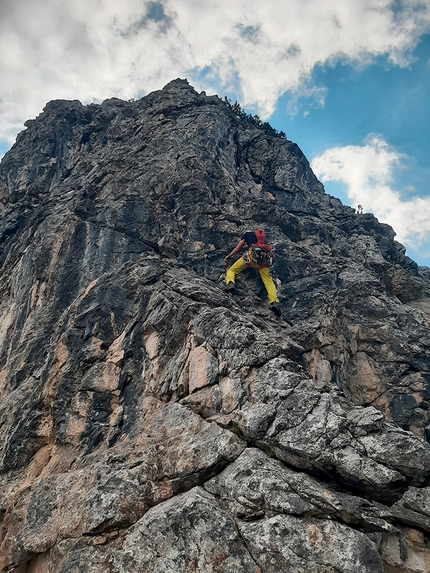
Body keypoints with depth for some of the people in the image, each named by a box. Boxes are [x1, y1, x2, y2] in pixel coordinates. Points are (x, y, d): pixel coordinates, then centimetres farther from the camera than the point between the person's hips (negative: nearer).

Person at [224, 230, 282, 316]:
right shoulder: (262, 237, 38)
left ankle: (230, 283, -23)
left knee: (231, 270, 10)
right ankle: (274, 302, -29)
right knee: (269, 281, -4)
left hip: (251, 255, -3)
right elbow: (269, 249, 31)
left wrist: (228, 256, 33)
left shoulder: (248, 234, 27)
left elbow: (238, 248, 24)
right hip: (263, 257, 3)